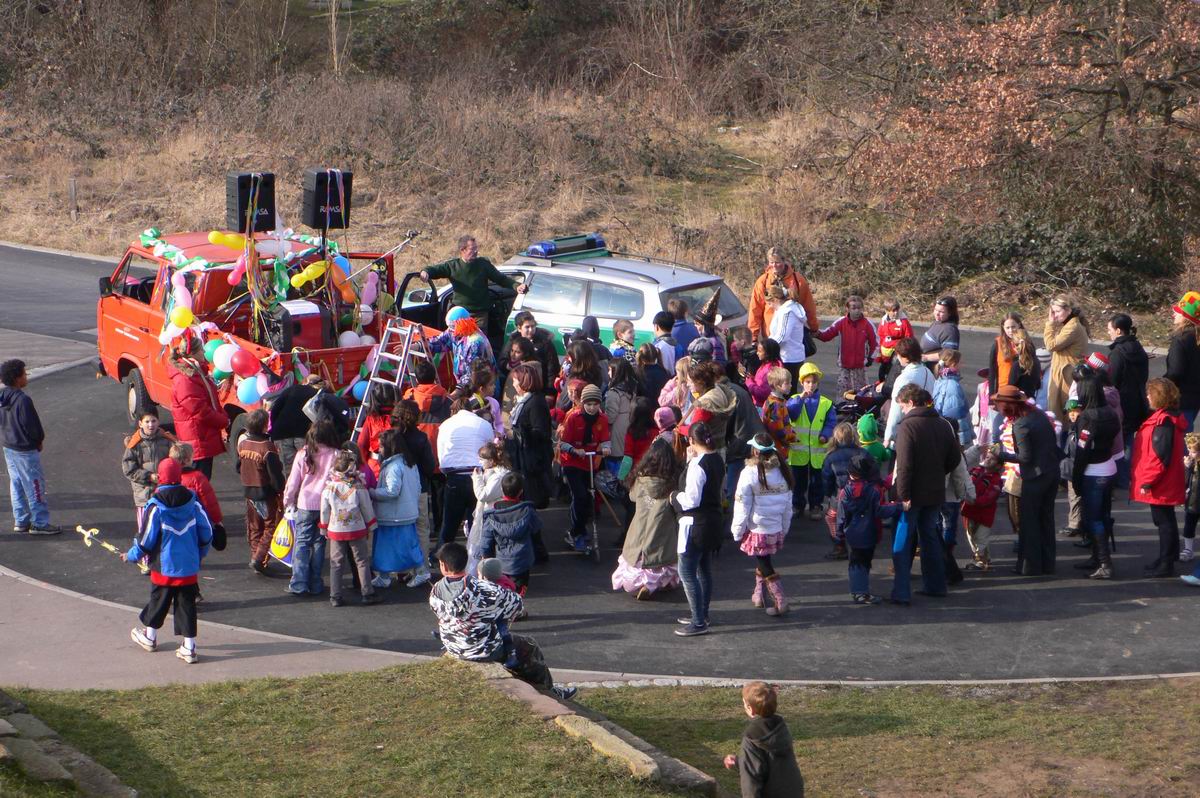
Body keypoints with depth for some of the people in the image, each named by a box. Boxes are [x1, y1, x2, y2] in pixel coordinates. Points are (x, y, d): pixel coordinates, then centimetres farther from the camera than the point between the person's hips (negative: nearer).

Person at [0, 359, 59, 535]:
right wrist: (40, 439, -3)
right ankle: (40, 523, 7)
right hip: (25, 450, -8)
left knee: (16, 484, 17)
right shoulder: (23, 400, -25)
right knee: (35, 485, 2)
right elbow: (32, 425, -21)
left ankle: (20, 521, 24)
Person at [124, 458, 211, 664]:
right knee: (187, 604, 7)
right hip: (190, 567, 3)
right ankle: (189, 647, 4)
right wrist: (199, 554, 19)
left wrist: (131, 556, 6)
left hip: (164, 566, -3)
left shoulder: (155, 506, -16)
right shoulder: (192, 500, -3)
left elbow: (146, 539, -12)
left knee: (159, 600, 16)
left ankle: (150, 636, 36)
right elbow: (207, 532, 3)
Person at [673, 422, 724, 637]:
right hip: (713, 520, 10)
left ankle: (698, 623, -5)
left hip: (695, 524, -10)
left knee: (687, 572, -4)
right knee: (704, 569, 20)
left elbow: (691, 500, -23)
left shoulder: (697, 465, -21)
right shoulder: (717, 460, 6)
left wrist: (675, 497, -4)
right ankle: (702, 615, 30)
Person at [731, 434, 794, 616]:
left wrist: (737, 533, -4)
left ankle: (780, 602, -8)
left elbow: (742, 506, -13)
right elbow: (787, 505, 8)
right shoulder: (782, 471, 0)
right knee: (763, 562, 23)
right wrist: (784, 529, 18)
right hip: (777, 530, 6)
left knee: (766, 567, 1)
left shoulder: (750, 473, -17)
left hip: (757, 531, -6)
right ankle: (759, 595, 34)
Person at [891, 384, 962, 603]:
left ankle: (901, 592, -5)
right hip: (936, 493, 6)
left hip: (913, 494, -6)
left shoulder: (907, 426, -16)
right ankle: (935, 585, 22)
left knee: (903, 543, 0)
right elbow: (954, 458, 10)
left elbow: (904, 464, -21)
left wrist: (903, 495, -20)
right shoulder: (943, 425, 5)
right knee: (930, 536, 19)